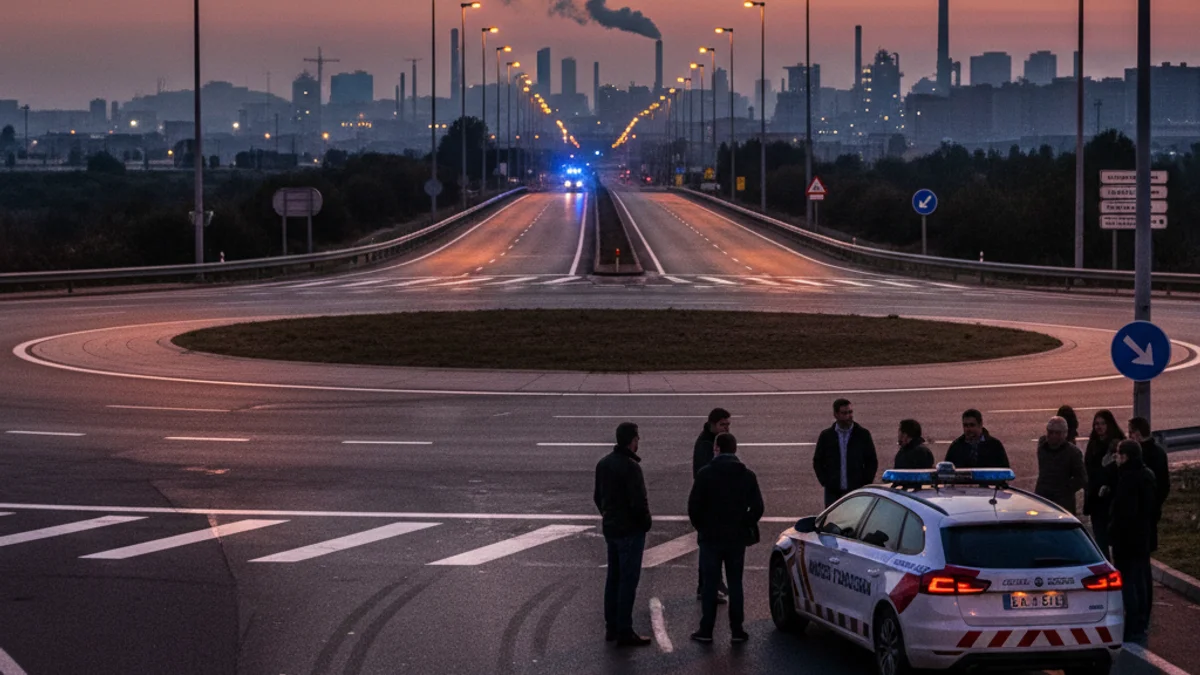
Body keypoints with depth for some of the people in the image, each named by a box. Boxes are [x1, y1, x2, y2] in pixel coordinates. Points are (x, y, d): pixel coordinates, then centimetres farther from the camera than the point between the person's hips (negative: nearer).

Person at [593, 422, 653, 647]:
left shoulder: (603, 464, 6)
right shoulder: (630, 467, -20)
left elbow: (598, 496, 15)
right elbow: (639, 501, -22)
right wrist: (645, 523, -7)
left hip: (610, 528, 8)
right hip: (630, 530, -8)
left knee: (613, 577, 16)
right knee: (628, 580, -3)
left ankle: (611, 627, 22)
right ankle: (624, 631, -2)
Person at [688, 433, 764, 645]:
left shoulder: (705, 474, -9)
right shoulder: (747, 476, -2)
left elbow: (694, 506, -10)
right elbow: (757, 507, -2)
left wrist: (701, 527, 6)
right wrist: (744, 526, 12)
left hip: (711, 538, -2)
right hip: (737, 539, 2)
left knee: (710, 584, 3)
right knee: (735, 583, 9)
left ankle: (706, 630, 4)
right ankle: (737, 630, 9)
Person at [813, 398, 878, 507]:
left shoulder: (863, 435, 3)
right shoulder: (826, 436, 5)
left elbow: (872, 462, 7)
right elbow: (817, 462, 11)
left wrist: (865, 484, -3)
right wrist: (825, 482, -1)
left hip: (856, 491, -1)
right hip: (833, 493, 1)